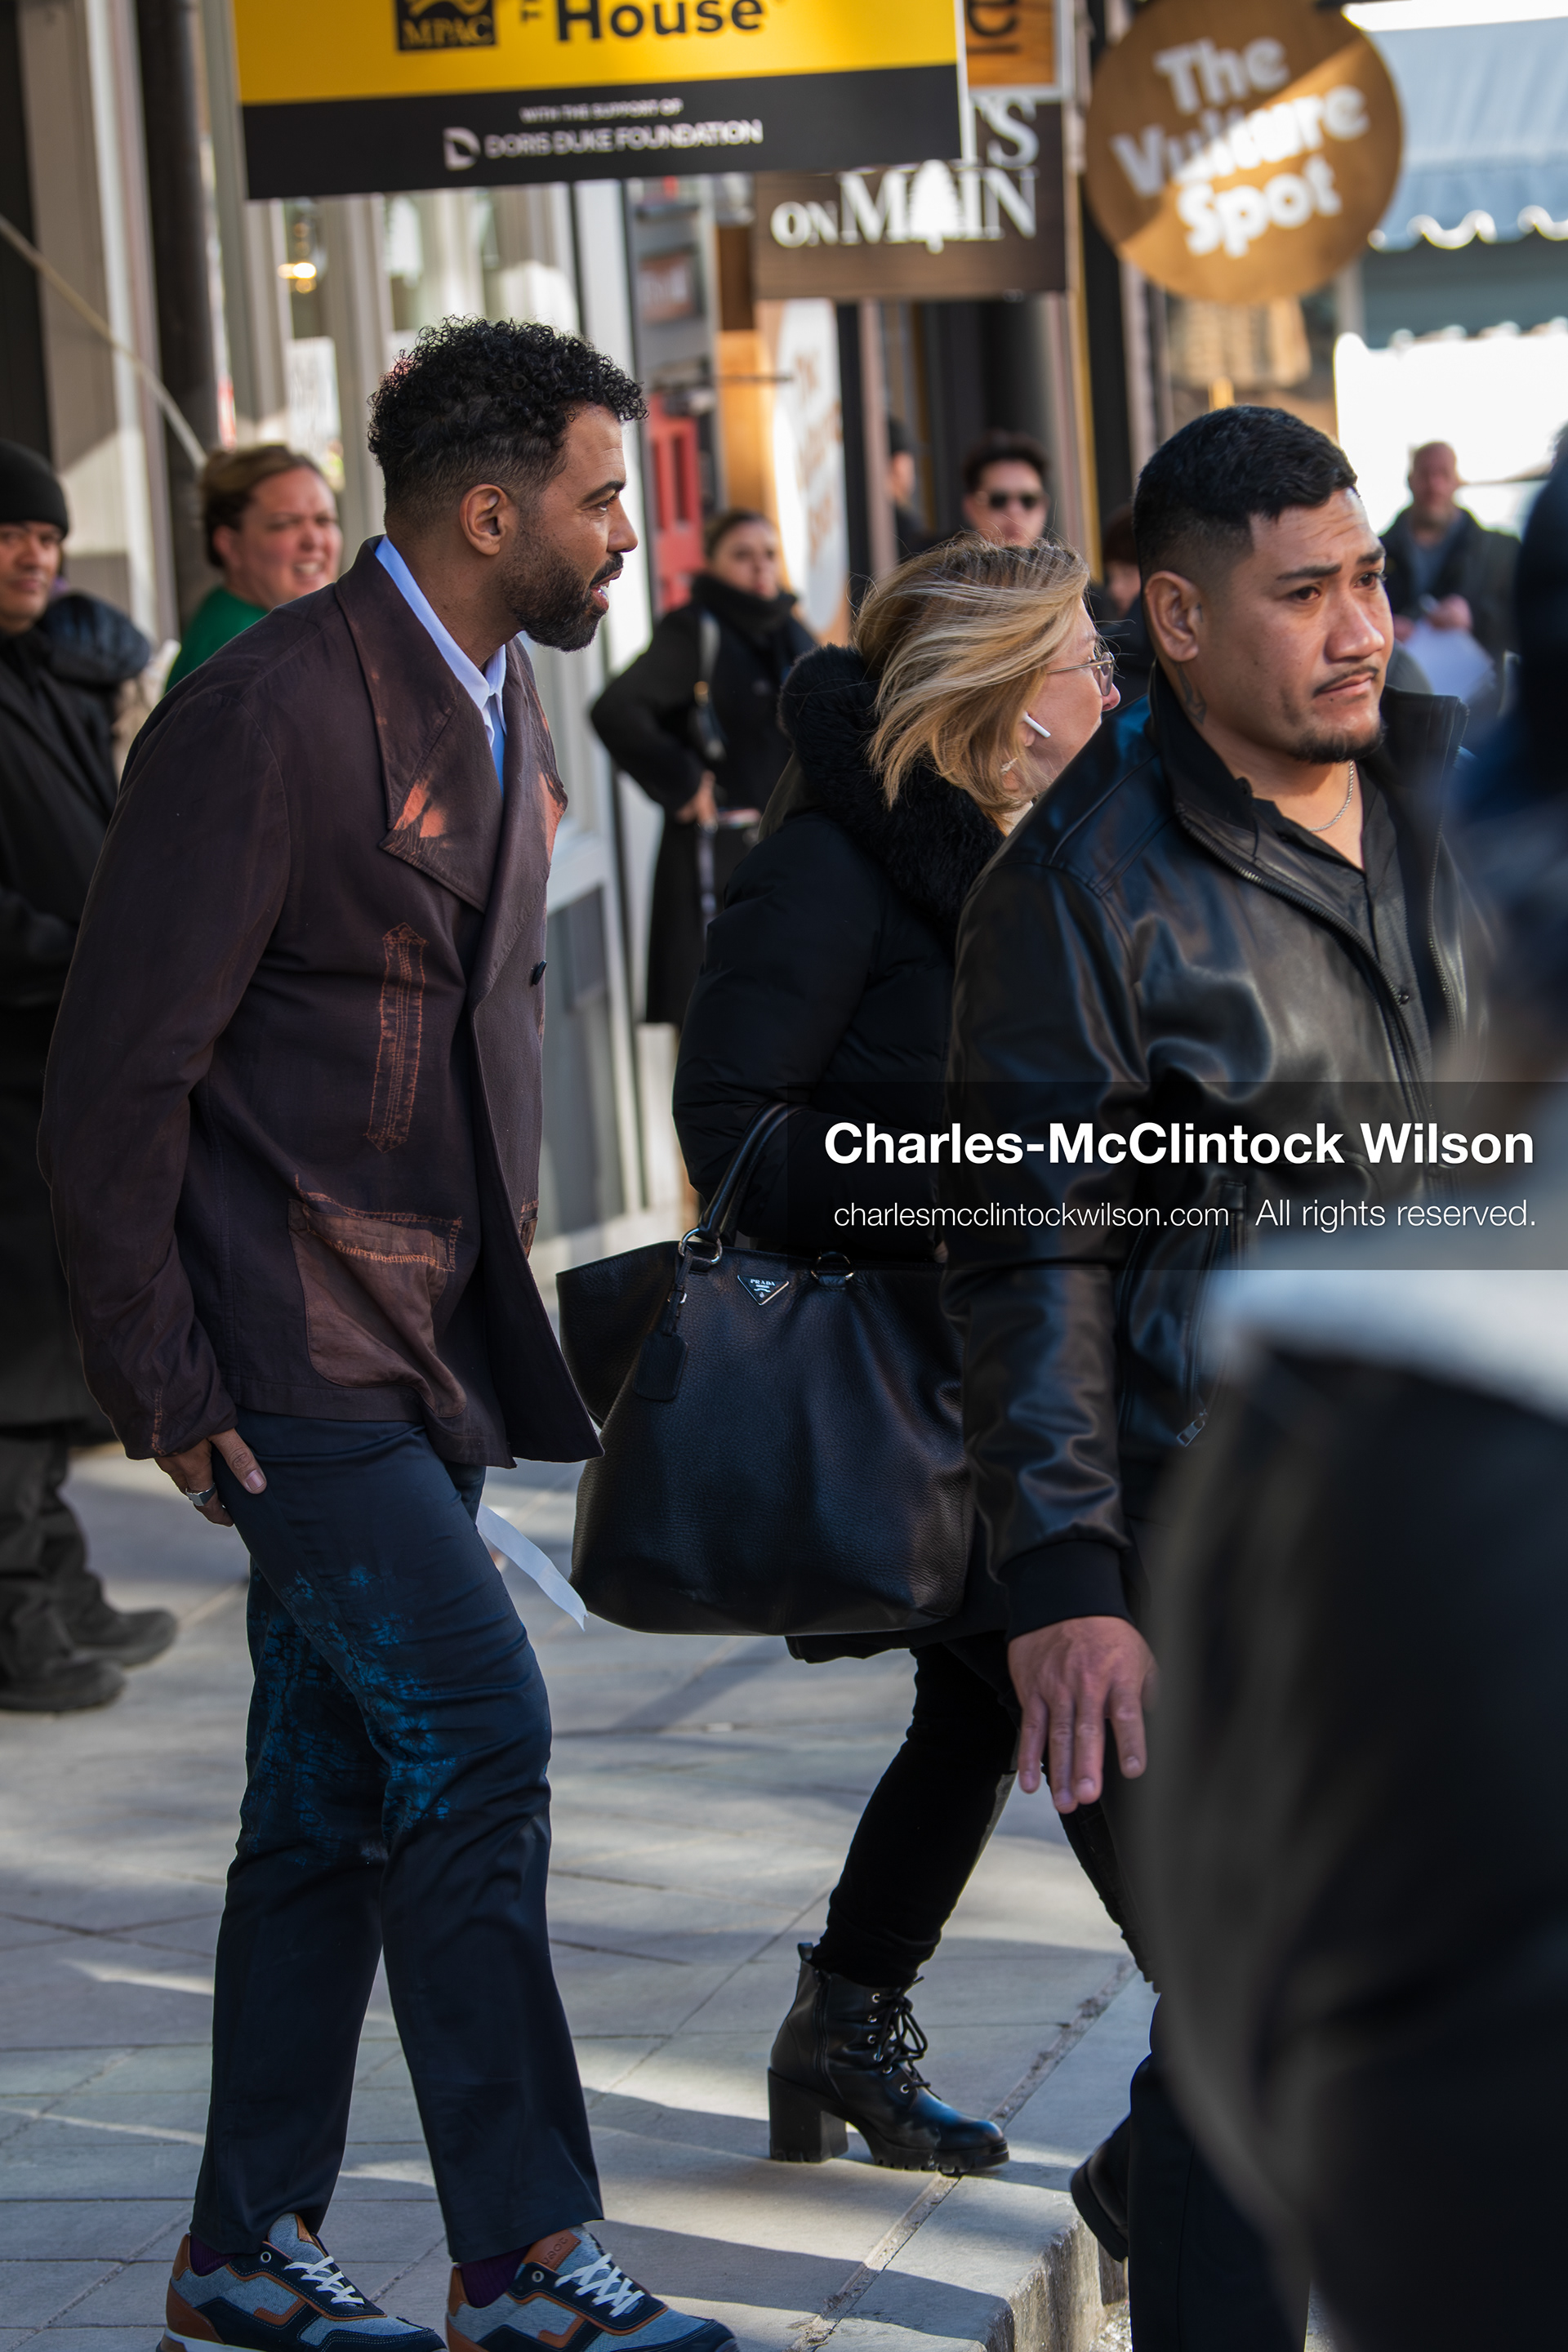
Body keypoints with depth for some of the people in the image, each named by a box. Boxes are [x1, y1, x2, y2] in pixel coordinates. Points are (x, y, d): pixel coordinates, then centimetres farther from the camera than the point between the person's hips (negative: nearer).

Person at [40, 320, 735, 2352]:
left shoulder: (504, 712, 13)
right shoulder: (270, 711, -16)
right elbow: (119, 1068, -16)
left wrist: (498, 1281, 16)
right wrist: (156, 1378, -15)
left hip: (423, 1341, 9)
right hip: (288, 1342, -9)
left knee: (335, 1793, 12)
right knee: (473, 1734, -12)